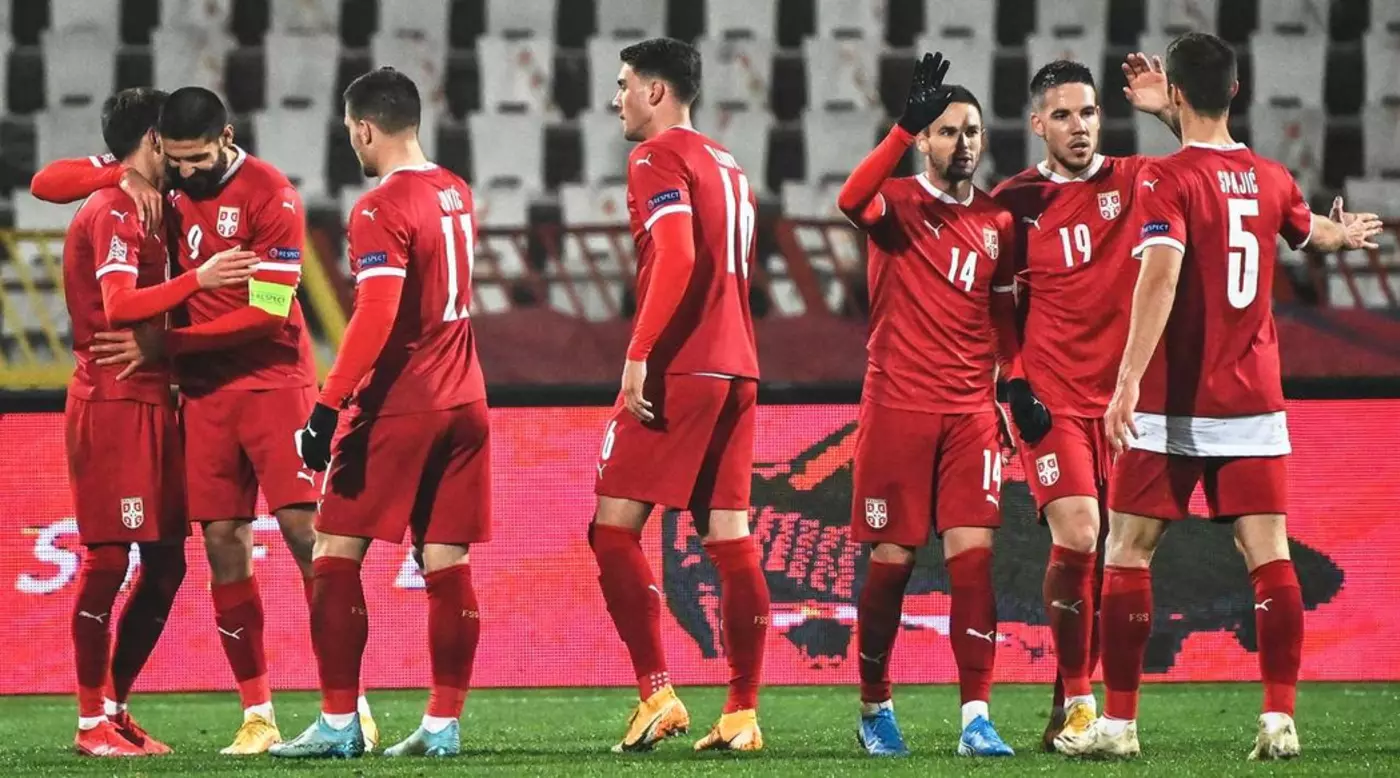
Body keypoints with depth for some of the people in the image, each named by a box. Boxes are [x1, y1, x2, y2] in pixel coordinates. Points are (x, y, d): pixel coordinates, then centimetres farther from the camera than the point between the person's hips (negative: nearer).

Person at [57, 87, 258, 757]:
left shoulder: (131, 209, 19)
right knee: (108, 559, -8)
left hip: (147, 401, 10)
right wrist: (199, 279, -22)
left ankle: (115, 707, 16)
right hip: (113, 402, -10)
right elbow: (120, 305, -23)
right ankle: (92, 722, -5)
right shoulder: (115, 212, -11)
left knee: (165, 562, 9)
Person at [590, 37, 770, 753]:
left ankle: (657, 694, -13)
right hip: (735, 371, 8)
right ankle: (743, 714, 2)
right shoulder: (729, 169, 20)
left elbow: (677, 259, -19)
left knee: (615, 527, -5)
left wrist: (640, 356, -21)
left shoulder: (659, 157, -6)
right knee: (729, 536, 5)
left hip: (676, 372, -8)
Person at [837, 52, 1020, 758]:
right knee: (891, 560, 1)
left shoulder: (998, 222, 11)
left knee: (973, 555, -7)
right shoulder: (897, 203, -1)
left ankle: (976, 718, -8)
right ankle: (874, 709, 16)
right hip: (896, 405, -3)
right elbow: (852, 201, -25)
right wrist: (905, 124, -33)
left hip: (971, 411, 3)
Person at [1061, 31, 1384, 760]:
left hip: (1171, 405, -4)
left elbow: (1161, 275, -24)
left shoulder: (1166, 179, -10)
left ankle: (1118, 721, 5)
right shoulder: (1270, 180, 7)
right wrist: (1345, 233, 55)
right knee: (1269, 556, 2)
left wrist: (1128, 381, -30)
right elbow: (1311, 231, 30)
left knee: (1128, 553, 5)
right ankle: (1279, 718, -5)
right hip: (1253, 405, 4)